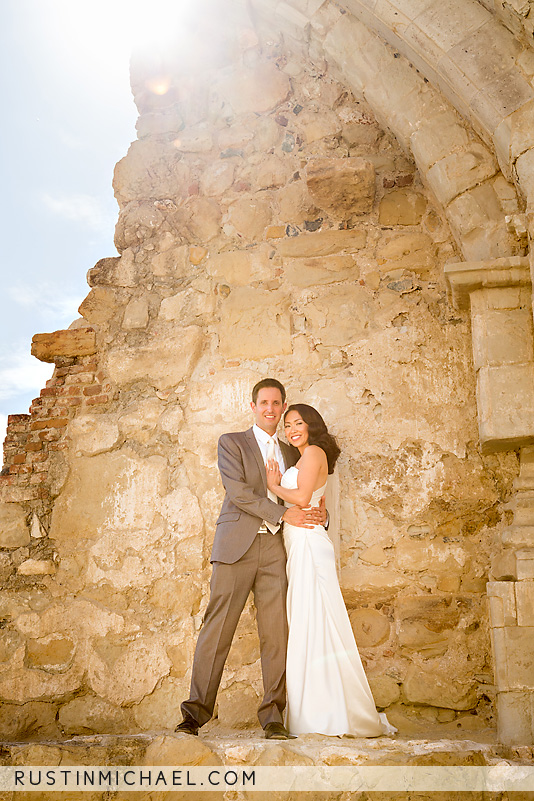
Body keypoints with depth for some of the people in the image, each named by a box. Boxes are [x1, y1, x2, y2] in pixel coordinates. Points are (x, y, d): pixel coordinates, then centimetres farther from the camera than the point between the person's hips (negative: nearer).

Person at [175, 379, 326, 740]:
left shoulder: (290, 453, 22)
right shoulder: (232, 442, 7)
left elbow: (301, 496, 25)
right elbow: (238, 492, -6)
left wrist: (318, 511, 2)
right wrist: (283, 514, -11)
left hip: (274, 549, 4)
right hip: (237, 546, -3)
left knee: (276, 632, -1)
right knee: (217, 630, -4)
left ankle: (273, 717, 7)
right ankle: (196, 712, 6)